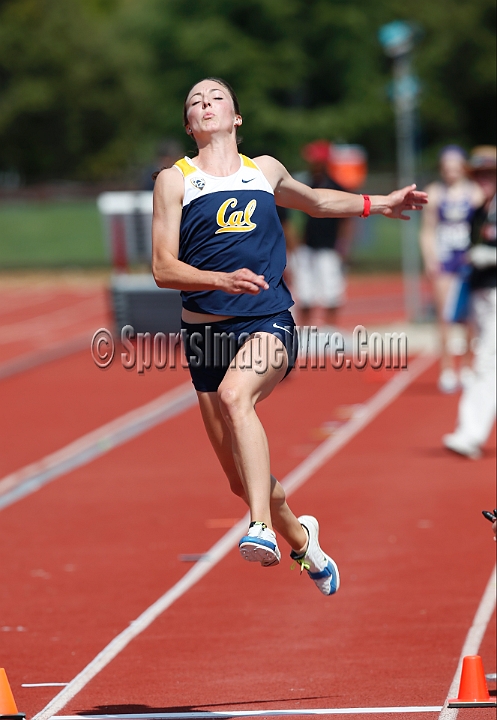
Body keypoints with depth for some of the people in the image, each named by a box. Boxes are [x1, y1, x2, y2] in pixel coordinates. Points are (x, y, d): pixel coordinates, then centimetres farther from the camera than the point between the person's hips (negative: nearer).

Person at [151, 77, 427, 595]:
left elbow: (315, 201, 36)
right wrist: (223, 280, -19)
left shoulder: (265, 170, 13)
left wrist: (380, 203, 41)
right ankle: (298, 536, 35)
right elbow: (163, 268, -2)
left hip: (268, 323, -1)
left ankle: (262, 527, -44)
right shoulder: (175, 180, 5)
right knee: (240, 479, 5)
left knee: (234, 394, -36)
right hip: (207, 331, 1)